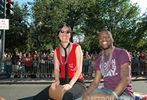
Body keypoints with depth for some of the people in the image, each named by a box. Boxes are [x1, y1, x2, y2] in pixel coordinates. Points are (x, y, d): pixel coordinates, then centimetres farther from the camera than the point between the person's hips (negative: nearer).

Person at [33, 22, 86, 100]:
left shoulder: (77, 48, -2)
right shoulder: (56, 51, 11)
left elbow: (79, 69, -8)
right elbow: (56, 69, 6)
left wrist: (70, 84, -21)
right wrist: (57, 81, -16)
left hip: (76, 82, -4)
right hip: (62, 81, 5)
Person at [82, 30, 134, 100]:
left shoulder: (122, 53, -8)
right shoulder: (99, 59, 11)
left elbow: (126, 79, -19)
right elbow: (96, 81, 7)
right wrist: (85, 93, -12)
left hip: (123, 93, -6)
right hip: (106, 91, 6)